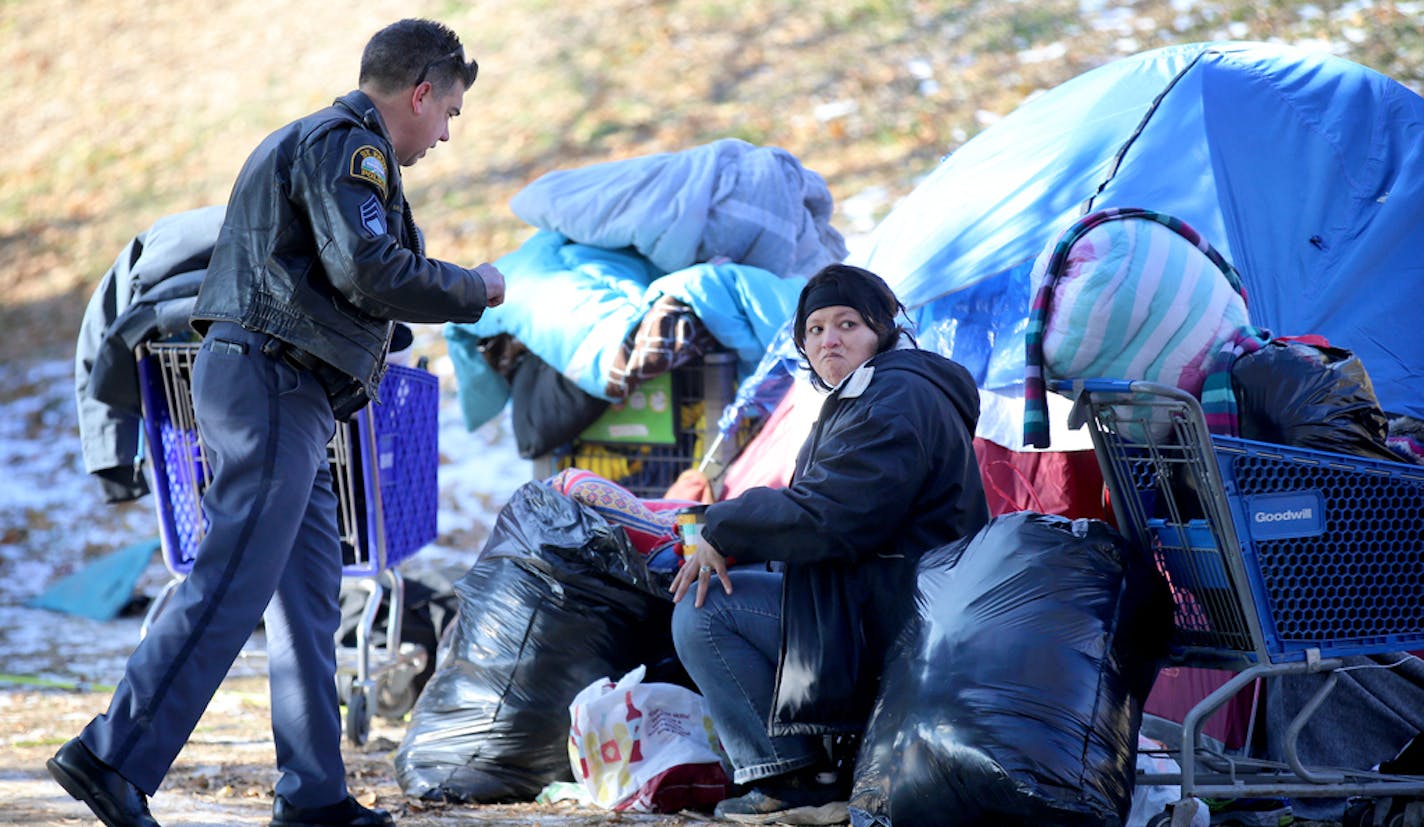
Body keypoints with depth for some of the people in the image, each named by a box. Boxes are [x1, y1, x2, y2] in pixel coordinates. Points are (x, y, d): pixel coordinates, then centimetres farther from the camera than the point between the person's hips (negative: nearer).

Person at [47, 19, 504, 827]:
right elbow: (369, 270, -20)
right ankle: (112, 759, -16)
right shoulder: (347, 145, -8)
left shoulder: (306, 141, 25)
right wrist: (475, 290, -6)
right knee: (229, 587, -14)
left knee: (310, 600, 10)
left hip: (287, 398, 11)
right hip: (272, 384, -11)